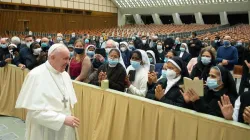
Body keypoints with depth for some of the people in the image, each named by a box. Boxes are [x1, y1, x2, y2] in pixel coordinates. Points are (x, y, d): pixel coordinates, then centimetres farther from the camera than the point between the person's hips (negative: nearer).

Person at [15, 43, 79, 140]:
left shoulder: (65, 74, 5)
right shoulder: (36, 75, -16)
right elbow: (35, 110, -21)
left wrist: (69, 118, -4)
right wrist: (63, 119, -23)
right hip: (45, 132, -6)